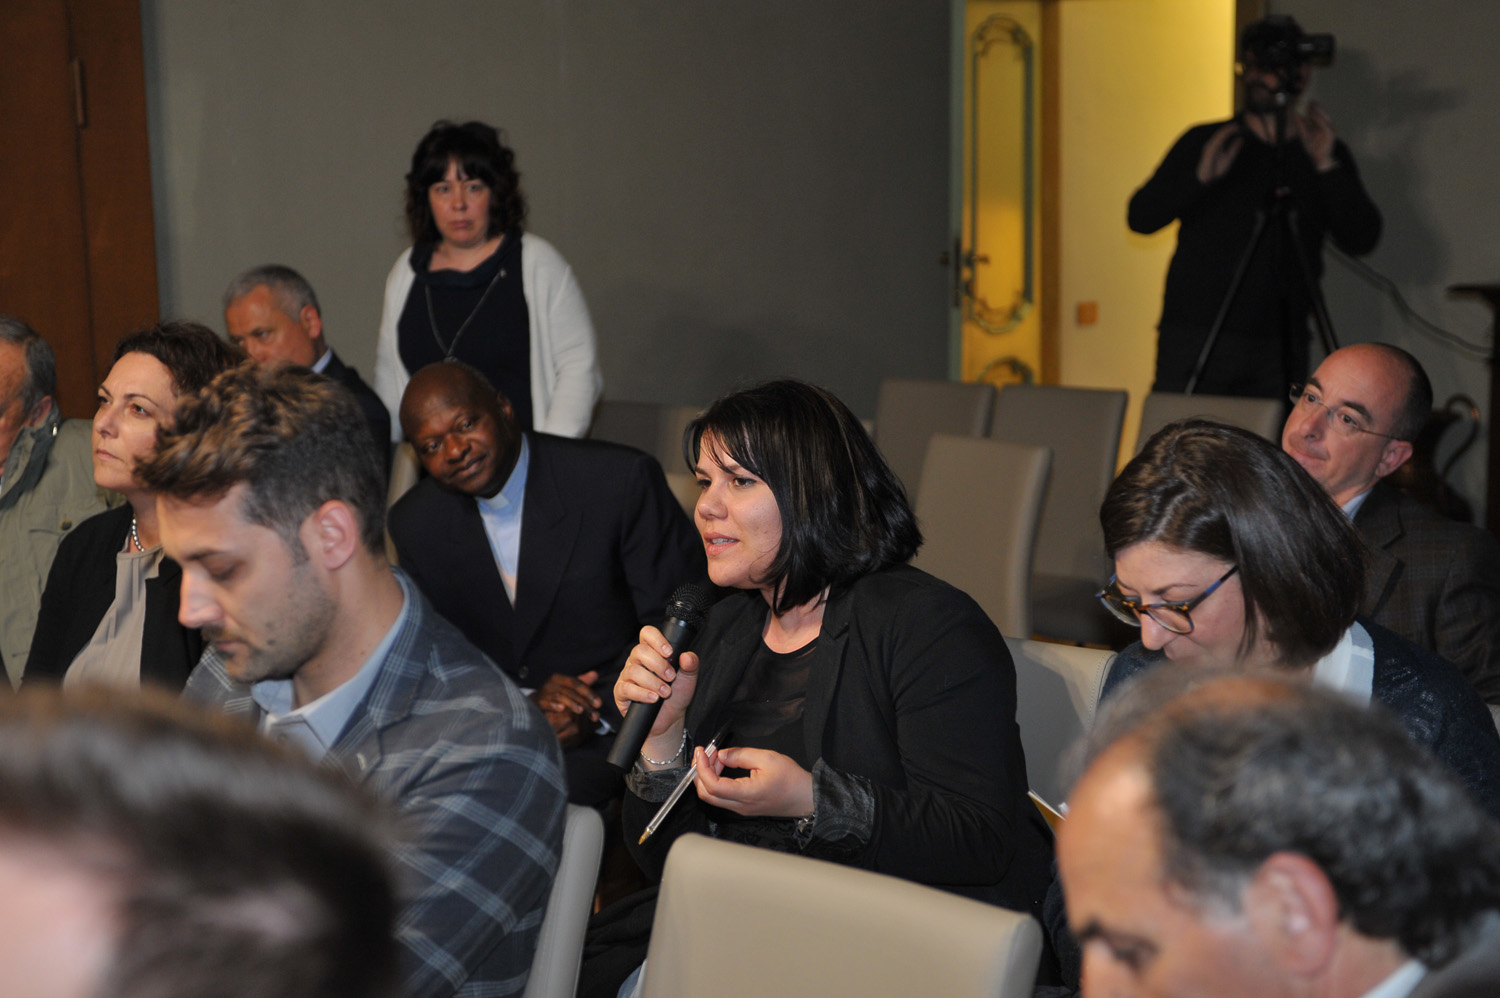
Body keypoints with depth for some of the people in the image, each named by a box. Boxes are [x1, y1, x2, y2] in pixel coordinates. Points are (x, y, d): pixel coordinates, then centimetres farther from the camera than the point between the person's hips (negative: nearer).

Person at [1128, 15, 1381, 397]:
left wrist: (1326, 166, -15)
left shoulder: (1327, 154, 10)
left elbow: (1360, 240, -2)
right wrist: (1200, 177, -17)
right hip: (1194, 337, -1)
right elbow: (1141, 216, -1)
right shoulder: (1203, 143, 7)